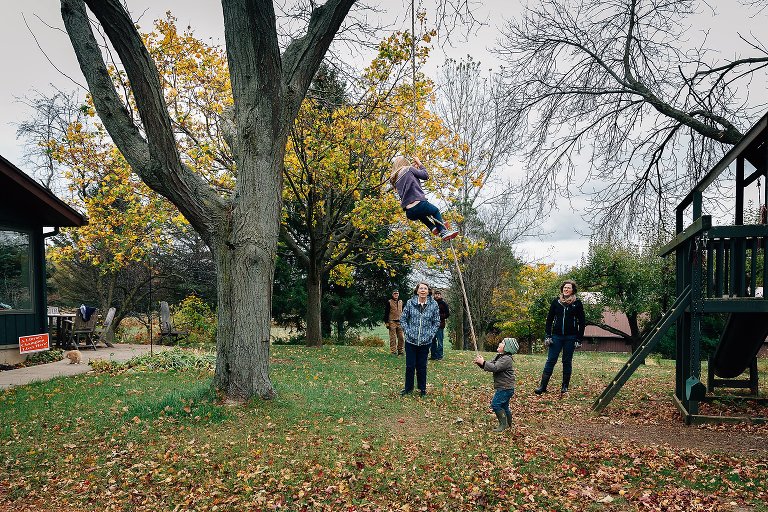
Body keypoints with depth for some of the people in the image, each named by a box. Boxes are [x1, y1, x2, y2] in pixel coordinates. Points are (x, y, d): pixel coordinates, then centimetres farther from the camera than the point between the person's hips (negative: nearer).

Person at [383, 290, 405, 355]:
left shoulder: (401, 302, 14)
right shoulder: (389, 302, 0)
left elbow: (403, 312, 20)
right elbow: (386, 313, -2)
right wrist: (386, 322, -8)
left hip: (400, 322, 4)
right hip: (392, 322, -4)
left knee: (401, 338, 3)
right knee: (393, 338, -3)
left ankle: (400, 351, 11)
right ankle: (393, 352, 2)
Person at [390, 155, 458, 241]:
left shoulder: (394, 180, 18)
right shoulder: (408, 169, 2)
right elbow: (425, 175, 8)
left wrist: (414, 167, 24)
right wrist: (419, 164, 21)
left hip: (409, 213, 6)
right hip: (419, 205, -6)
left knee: (421, 215, 40)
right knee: (435, 210, 25)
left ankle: (434, 229, 29)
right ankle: (443, 231, 21)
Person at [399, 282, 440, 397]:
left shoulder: (433, 304, -3)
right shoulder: (410, 303, -5)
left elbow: (436, 322, 5)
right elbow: (403, 319, 3)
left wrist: (431, 334, -4)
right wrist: (407, 332, -5)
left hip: (425, 341, 0)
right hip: (411, 340, 0)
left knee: (422, 366, 10)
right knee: (410, 365, 6)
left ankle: (422, 388, 27)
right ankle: (408, 388, 23)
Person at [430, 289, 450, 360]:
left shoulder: (444, 303, -2)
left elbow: (447, 314, -4)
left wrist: (439, 316, -12)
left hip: (440, 325, -5)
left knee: (439, 341, -2)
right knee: (433, 341, 10)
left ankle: (439, 356, 5)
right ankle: (433, 355, 19)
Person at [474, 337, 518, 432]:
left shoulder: (506, 359, -19)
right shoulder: (499, 357, 13)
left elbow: (494, 368, -28)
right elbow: (490, 365, 13)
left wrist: (483, 362, -24)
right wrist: (480, 362, -4)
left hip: (505, 388, -10)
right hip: (503, 387, 10)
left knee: (496, 404, -11)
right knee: (504, 406, 18)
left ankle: (503, 424, -3)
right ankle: (508, 424, 30)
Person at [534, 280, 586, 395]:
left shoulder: (577, 303, 1)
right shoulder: (556, 302, 5)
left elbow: (581, 322, 2)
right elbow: (549, 319, 7)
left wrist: (579, 339, -3)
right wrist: (548, 336, 0)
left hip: (570, 337, -1)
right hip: (556, 336, 1)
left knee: (567, 361, 7)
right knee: (551, 360, -2)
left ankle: (565, 386, 17)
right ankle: (543, 386, -1)